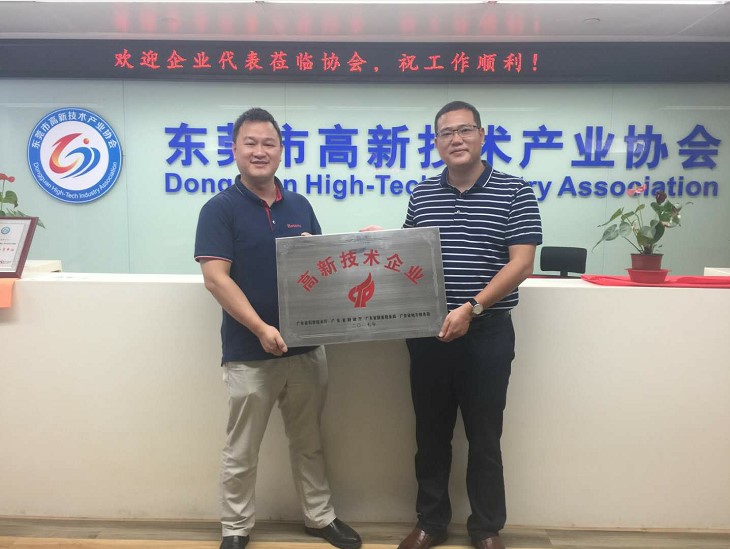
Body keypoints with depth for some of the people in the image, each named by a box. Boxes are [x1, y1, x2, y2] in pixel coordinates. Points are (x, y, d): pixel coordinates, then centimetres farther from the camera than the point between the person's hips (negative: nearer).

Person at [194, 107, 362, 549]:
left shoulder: (300, 206, 8)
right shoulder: (220, 208, -7)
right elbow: (216, 278, -14)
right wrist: (261, 328, -22)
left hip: (307, 345, 5)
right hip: (249, 352, -4)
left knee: (309, 442, 19)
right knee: (242, 451, 11)